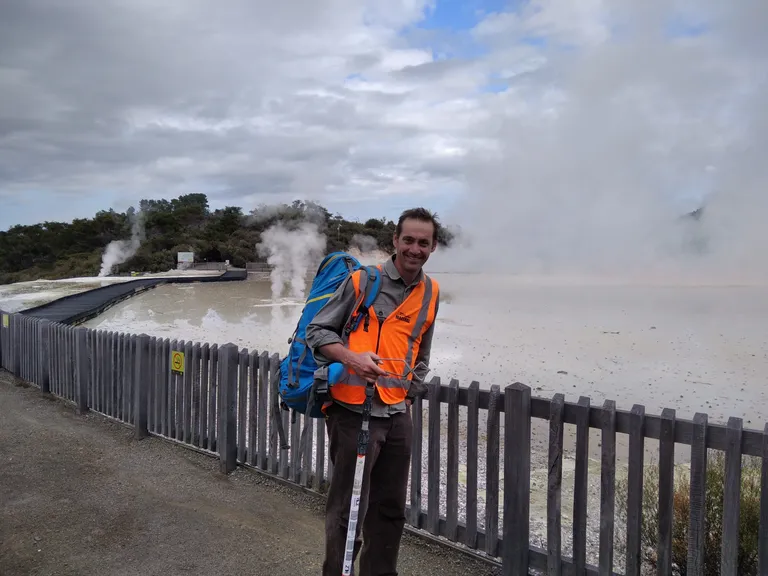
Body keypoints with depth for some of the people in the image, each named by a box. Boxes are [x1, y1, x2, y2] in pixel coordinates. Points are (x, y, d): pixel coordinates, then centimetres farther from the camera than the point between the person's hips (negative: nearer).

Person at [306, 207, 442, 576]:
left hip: (398, 416, 5)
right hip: (353, 412, -5)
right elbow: (316, 332, -6)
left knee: (391, 510, 15)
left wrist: (409, 392, 14)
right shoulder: (361, 282, -7)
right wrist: (352, 357, -21)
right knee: (348, 509, 1)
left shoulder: (431, 293, 9)